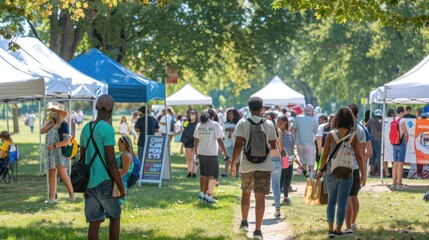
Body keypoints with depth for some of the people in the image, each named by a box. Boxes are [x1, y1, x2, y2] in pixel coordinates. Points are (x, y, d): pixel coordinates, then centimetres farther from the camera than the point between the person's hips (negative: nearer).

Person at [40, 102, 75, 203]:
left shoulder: (63, 124, -10)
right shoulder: (50, 122, 14)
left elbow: (67, 140, -17)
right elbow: (42, 131, 1)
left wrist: (54, 145, -22)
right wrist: (51, 124, -9)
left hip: (59, 151, -8)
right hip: (50, 152, 8)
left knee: (62, 173, -14)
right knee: (51, 174, 6)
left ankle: (71, 193, 4)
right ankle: (52, 198, 9)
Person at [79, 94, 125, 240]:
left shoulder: (86, 128, 10)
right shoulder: (107, 129, -12)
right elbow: (111, 162, -17)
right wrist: (121, 187, -12)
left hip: (89, 183, 6)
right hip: (104, 181, -6)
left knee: (94, 221, 6)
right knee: (115, 217, 10)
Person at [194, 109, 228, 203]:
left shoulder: (199, 125, 8)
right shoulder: (215, 125, -8)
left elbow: (196, 140, 12)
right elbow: (220, 141, -13)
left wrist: (196, 153, 23)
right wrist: (226, 154, -12)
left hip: (201, 153, 6)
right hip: (211, 153, -6)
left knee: (203, 174, 18)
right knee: (212, 175, 0)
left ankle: (202, 193, 26)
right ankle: (209, 196, -3)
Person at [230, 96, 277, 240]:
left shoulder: (243, 123, -5)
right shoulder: (269, 125, 0)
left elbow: (238, 145, -11)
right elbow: (273, 146, 9)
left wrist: (232, 164, -4)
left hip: (246, 165, 0)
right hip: (264, 166, 0)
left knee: (246, 192, 23)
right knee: (260, 197, 0)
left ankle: (244, 223, 28)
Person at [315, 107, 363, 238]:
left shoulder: (331, 135, -4)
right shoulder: (353, 136, -4)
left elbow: (325, 155, -3)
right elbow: (358, 156, -3)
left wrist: (320, 170, 10)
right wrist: (363, 174, 4)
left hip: (331, 173, 1)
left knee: (331, 201, 17)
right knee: (342, 203, 8)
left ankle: (330, 229, 12)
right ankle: (338, 230, 12)